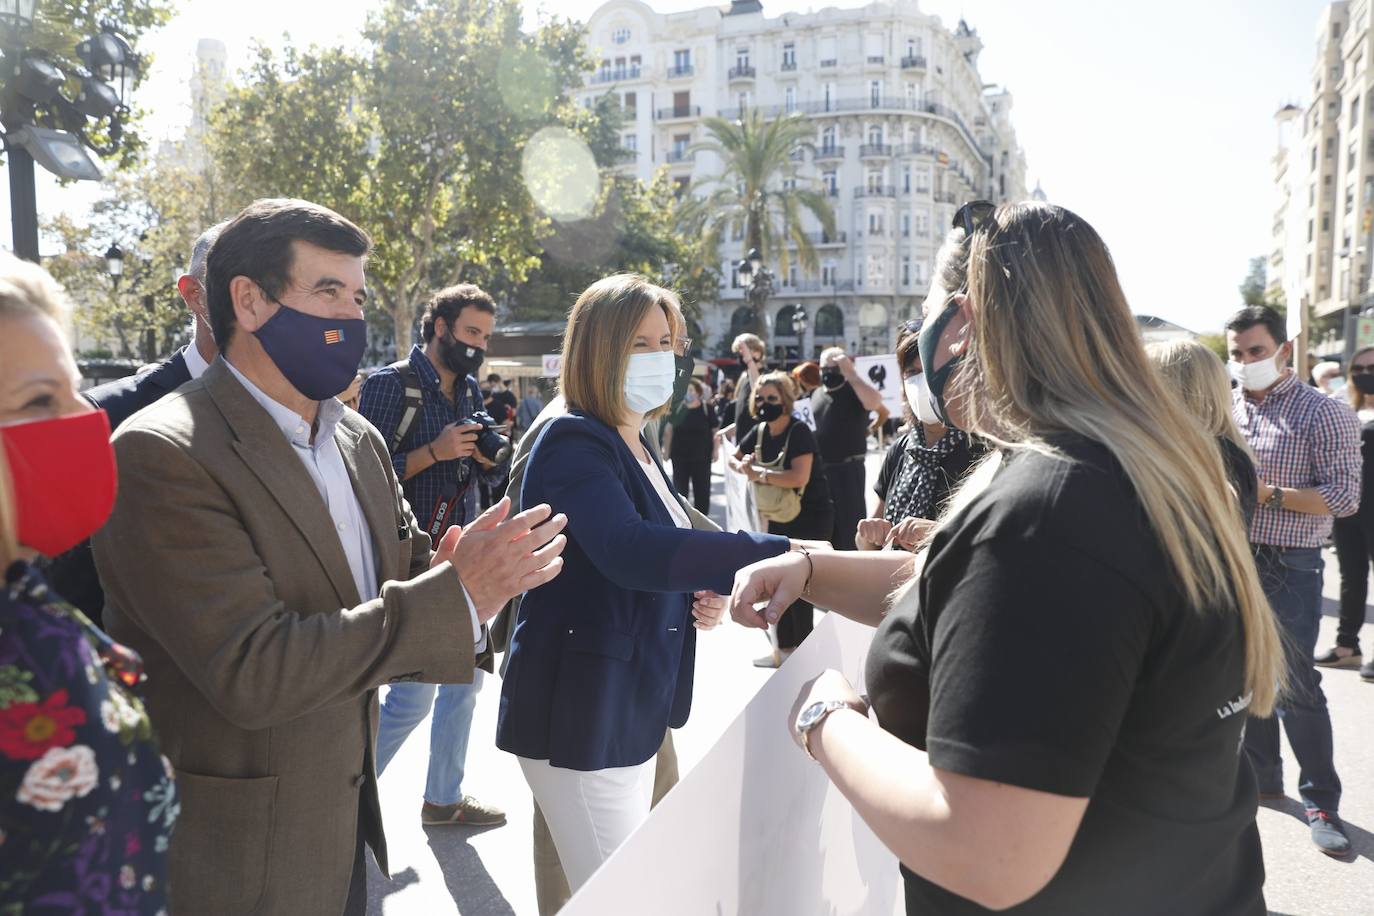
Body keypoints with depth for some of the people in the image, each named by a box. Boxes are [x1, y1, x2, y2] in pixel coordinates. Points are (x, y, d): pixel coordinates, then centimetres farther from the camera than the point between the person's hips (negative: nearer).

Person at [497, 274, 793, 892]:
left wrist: (698, 595, 3)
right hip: (582, 718, -9)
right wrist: (777, 554, -34)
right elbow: (630, 551, -34)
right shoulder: (573, 441, -15)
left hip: (634, 711, 9)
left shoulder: (636, 447, 13)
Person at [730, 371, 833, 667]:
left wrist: (760, 475, -23)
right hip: (780, 517, 8)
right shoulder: (760, 432, 3)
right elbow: (734, 458, 17)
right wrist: (744, 467, -7)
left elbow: (799, 477, -31)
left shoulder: (799, 432, -19)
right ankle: (785, 649, 27)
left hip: (811, 516, -8)